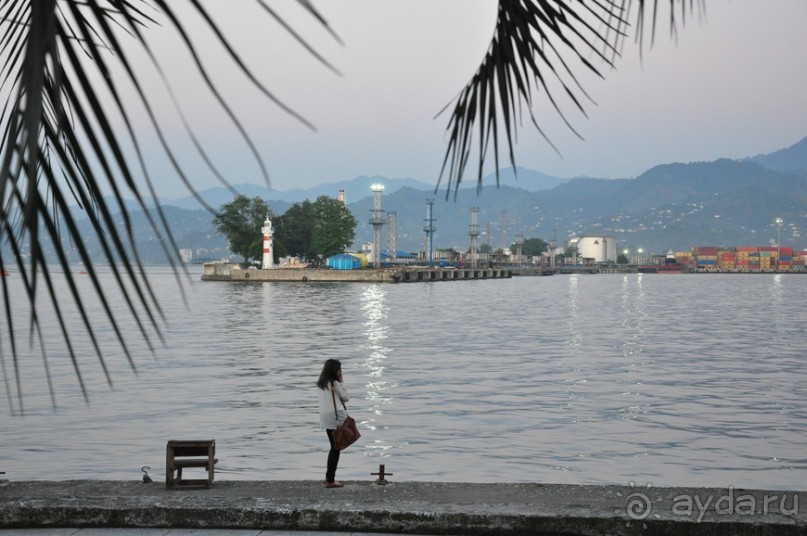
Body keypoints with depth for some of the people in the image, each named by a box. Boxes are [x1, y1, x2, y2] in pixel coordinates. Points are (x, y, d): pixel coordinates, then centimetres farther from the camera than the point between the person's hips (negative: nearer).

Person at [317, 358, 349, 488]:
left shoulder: (321, 383, 13)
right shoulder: (335, 383, -10)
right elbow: (346, 397, -2)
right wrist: (341, 382, 2)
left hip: (325, 418, 8)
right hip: (336, 416, -8)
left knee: (334, 447, 18)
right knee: (336, 448, -4)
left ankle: (329, 477, 21)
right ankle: (330, 480, -5)